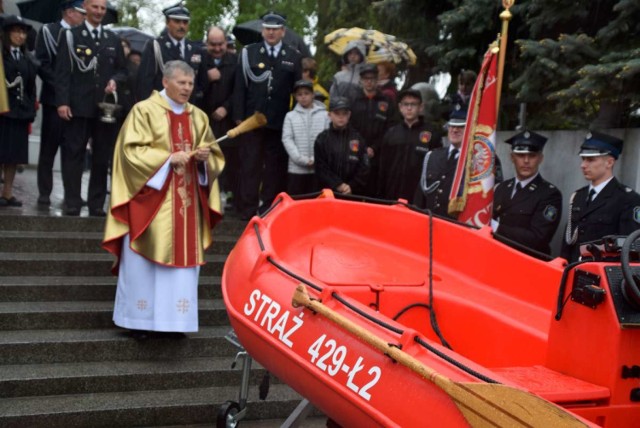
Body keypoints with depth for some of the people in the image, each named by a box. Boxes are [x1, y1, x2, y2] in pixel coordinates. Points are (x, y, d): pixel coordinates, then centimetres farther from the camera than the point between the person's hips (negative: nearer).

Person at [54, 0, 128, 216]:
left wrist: (115, 80, -6)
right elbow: (62, 71, -1)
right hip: (78, 106, -3)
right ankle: (72, 205, 1)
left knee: (102, 158, 4)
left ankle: (97, 205, 10)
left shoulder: (113, 39, 16)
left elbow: (122, 70, 18)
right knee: (73, 156, -2)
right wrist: (62, 101, -11)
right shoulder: (70, 35, 6)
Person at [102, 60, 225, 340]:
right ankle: (140, 318, 10)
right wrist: (168, 158, -20)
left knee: (183, 258, 5)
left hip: (186, 201, 5)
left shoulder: (198, 117, 11)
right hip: (151, 198, -5)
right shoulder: (144, 111, -4)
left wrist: (204, 157, -9)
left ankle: (172, 317, 14)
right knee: (144, 260, -1)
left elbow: (214, 155, 13)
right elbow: (132, 151, -11)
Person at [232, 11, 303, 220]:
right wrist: (239, 117, -3)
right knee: (250, 165, 4)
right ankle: (247, 209, 11)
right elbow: (240, 87, 2)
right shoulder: (248, 52, 5)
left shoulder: (294, 56, 7)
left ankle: (271, 208, 16)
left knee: (276, 167, 6)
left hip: (281, 122, 1)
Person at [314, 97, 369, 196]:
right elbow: (321, 169, -2)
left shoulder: (357, 138, 6)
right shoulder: (322, 139, 3)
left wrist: (352, 186, -10)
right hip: (328, 192, 0)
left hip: (354, 194, 1)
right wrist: (337, 185, -13)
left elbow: (364, 168, 3)